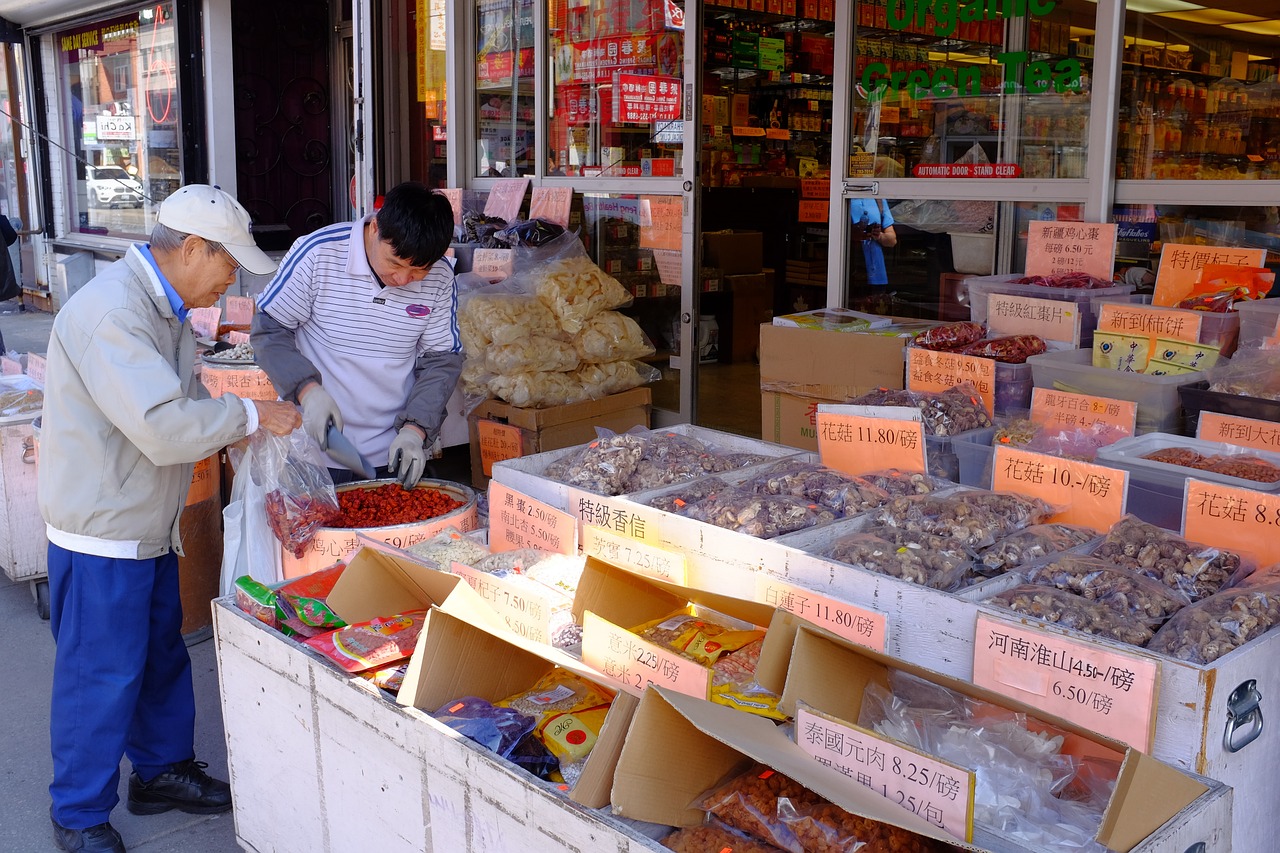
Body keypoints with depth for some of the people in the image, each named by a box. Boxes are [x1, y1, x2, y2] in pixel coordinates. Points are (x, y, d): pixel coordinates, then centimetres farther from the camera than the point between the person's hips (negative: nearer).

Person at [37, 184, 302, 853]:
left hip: (147, 526, 10)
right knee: (101, 673, 3)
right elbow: (165, 428, -32)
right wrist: (251, 416, -20)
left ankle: (163, 770, 38)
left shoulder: (166, 308, 9)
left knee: (161, 655, 20)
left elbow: (185, 399, 19)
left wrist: (245, 432, 4)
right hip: (101, 534, -10)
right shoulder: (110, 313, -25)